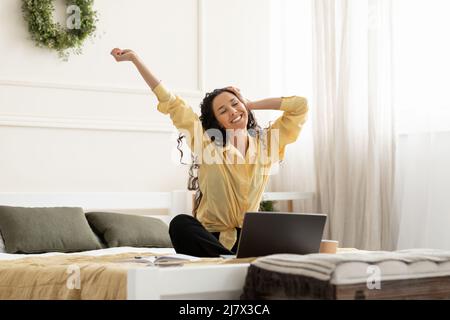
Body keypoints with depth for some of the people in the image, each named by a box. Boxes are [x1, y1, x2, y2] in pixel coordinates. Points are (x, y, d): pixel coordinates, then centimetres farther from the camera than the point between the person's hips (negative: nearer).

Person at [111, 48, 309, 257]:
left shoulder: (266, 143, 7)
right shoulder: (207, 143, 1)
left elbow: (301, 105, 5)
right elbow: (170, 102, 0)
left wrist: (251, 105, 6)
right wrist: (134, 58, 0)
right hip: (210, 238, -1)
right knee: (181, 224, -33)